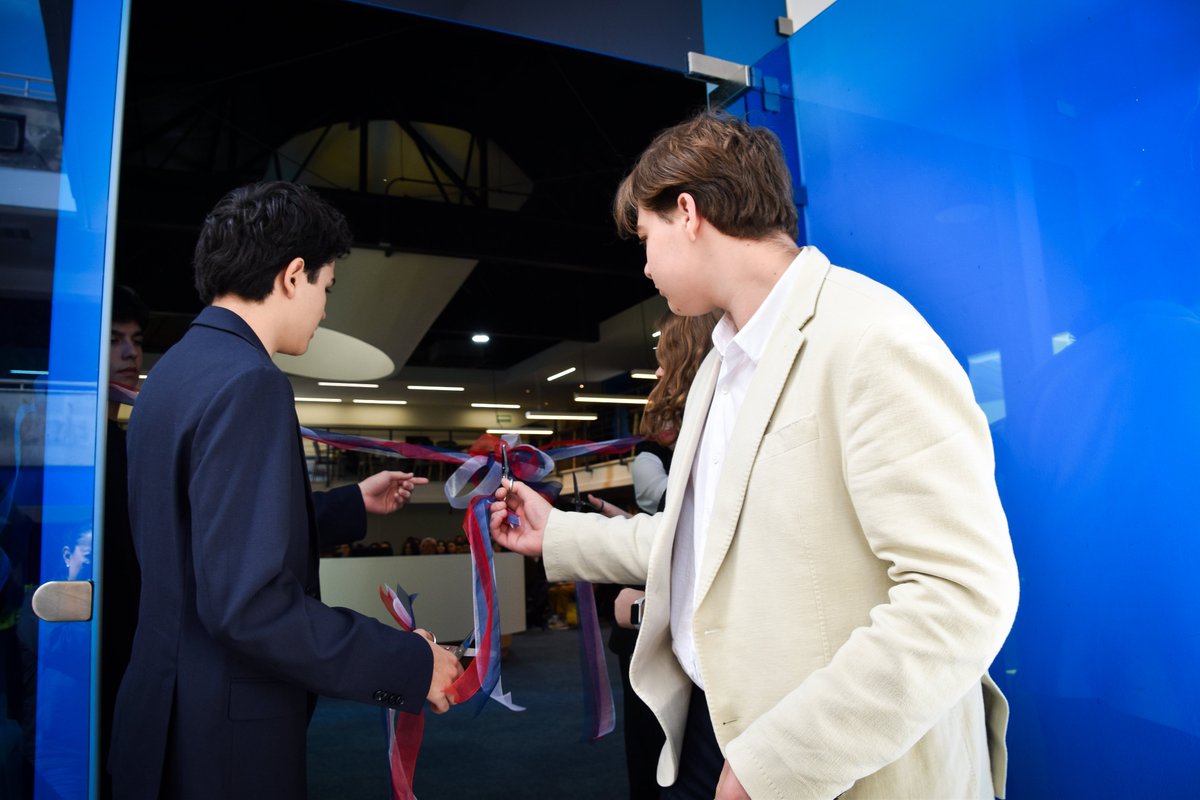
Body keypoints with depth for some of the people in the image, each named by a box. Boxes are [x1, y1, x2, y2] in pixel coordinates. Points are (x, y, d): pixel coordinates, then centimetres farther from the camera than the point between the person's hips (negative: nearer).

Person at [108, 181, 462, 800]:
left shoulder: (176, 370, 7)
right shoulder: (248, 382, -23)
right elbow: (247, 600, -29)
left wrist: (355, 503, 19)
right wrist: (410, 664, -21)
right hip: (222, 745, -9)